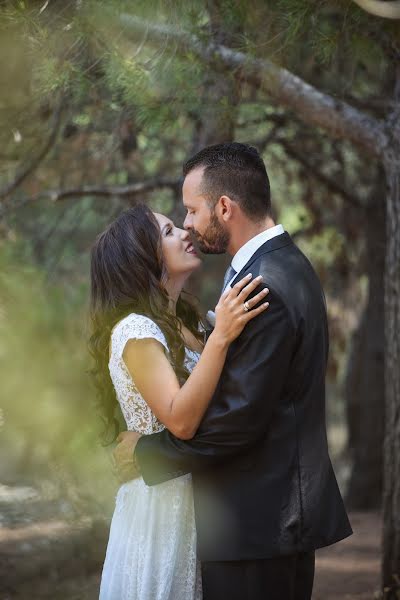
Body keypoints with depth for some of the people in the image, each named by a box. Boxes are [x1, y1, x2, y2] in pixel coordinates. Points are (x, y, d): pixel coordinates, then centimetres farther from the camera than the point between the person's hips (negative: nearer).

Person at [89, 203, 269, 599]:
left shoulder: (185, 325, 11)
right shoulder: (134, 329, -16)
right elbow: (181, 420, -26)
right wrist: (220, 337, -32)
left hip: (201, 504, 8)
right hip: (164, 505, -8)